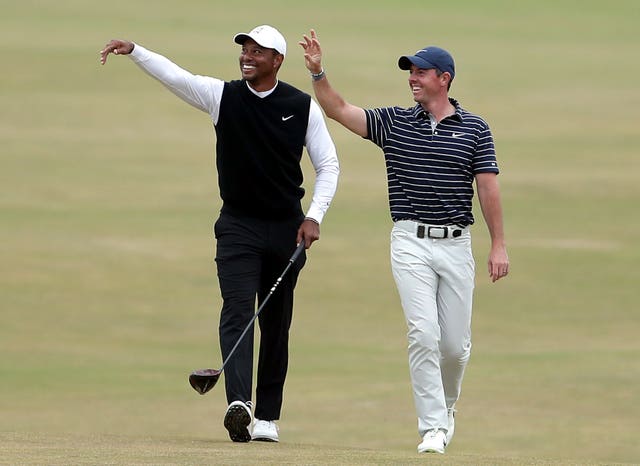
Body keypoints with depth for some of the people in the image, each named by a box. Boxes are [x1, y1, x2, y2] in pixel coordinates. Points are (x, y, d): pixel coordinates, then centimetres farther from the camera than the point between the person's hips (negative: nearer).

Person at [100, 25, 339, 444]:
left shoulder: (303, 107, -2)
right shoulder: (221, 95, -2)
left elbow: (328, 166, 2)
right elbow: (173, 75, -17)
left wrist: (314, 216, -10)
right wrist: (133, 51, -34)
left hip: (286, 228, 1)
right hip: (237, 225, -1)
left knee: (276, 322, 7)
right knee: (237, 311, -17)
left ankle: (267, 416, 14)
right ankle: (239, 403, -32)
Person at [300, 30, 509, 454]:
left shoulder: (474, 129, 3)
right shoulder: (394, 123, 6)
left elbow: (488, 187, -1)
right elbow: (338, 110, -2)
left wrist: (499, 245, -6)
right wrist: (318, 72, -18)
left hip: (456, 244, 0)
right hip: (411, 244, 0)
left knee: (455, 343, 4)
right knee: (424, 334, -13)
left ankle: (446, 407, 32)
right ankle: (432, 427, -10)